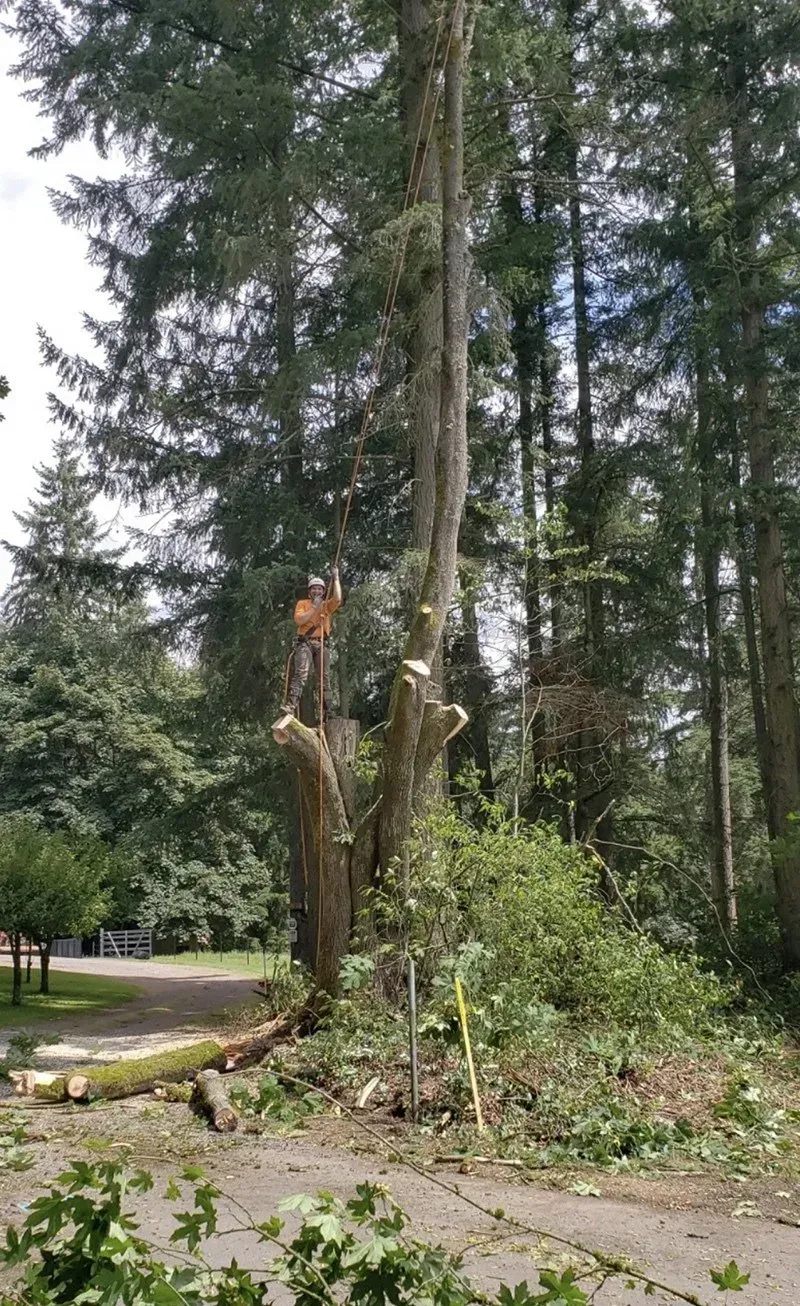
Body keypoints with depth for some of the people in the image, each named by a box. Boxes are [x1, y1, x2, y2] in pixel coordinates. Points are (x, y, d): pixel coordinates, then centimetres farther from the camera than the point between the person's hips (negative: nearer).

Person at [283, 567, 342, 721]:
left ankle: (326, 713, 2)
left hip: (321, 644, 3)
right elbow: (299, 620, -3)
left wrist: (335, 578, -2)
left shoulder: (327, 605, 17)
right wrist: (314, 607, -8)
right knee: (300, 673, -22)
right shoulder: (302, 603, 12)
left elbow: (337, 599, -5)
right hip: (305, 643, -3)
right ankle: (291, 706, -35)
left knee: (323, 677, 2)